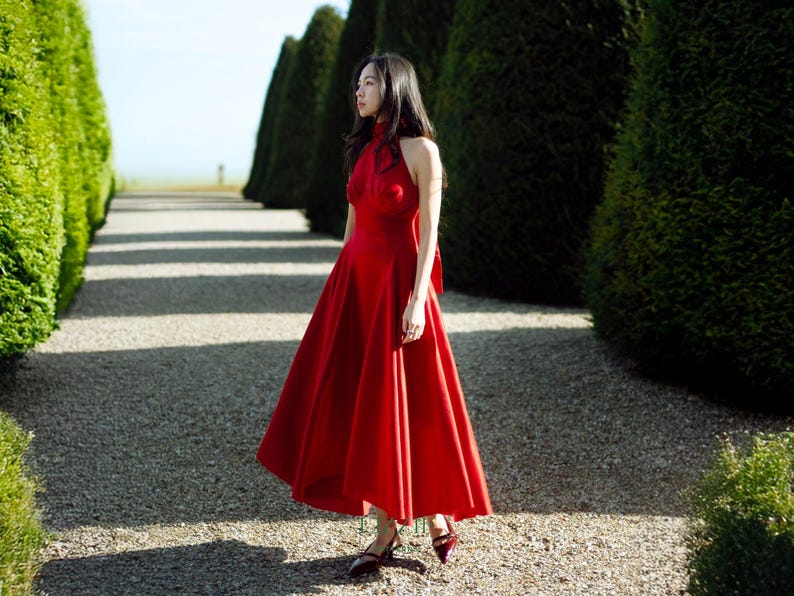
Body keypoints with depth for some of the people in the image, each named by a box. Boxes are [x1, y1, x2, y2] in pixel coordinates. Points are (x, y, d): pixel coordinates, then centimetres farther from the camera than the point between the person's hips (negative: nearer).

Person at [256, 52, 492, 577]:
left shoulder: (420, 150, -7)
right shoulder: (364, 147, 14)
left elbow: (429, 231, -12)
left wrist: (417, 300, -19)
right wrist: (340, 287, 15)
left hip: (397, 280, -7)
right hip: (355, 278, 7)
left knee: (405, 400, -3)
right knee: (359, 400, 5)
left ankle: (437, 509, 17)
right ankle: (388, 529, 12)